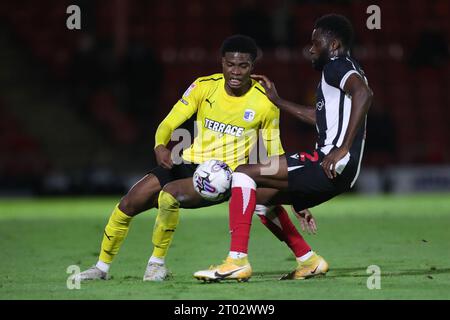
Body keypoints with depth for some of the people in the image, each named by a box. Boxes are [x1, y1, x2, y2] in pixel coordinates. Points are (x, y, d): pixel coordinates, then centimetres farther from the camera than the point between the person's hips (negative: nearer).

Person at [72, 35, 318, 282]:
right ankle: (102, 267, 16)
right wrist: (160, 147, -29)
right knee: (129, 203, -5)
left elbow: (275, 156, 2)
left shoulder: (265, 103, -8)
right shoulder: (204, 86, -4)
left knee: (169, 194, -31)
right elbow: (169, 123, -6)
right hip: (190, 164, 4)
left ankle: (157, 263, -10)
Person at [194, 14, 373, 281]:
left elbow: (364, 93, -28)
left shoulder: (337, 66, -6)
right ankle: (310, 261, 20)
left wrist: (344, 149, -30)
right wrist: (278, 101, 39)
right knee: (263, 195, 22)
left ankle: (238, 260, -24)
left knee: (245, 172, -14)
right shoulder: (346, 70, 25)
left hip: (332, 164, -10)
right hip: (334, 172, 10)